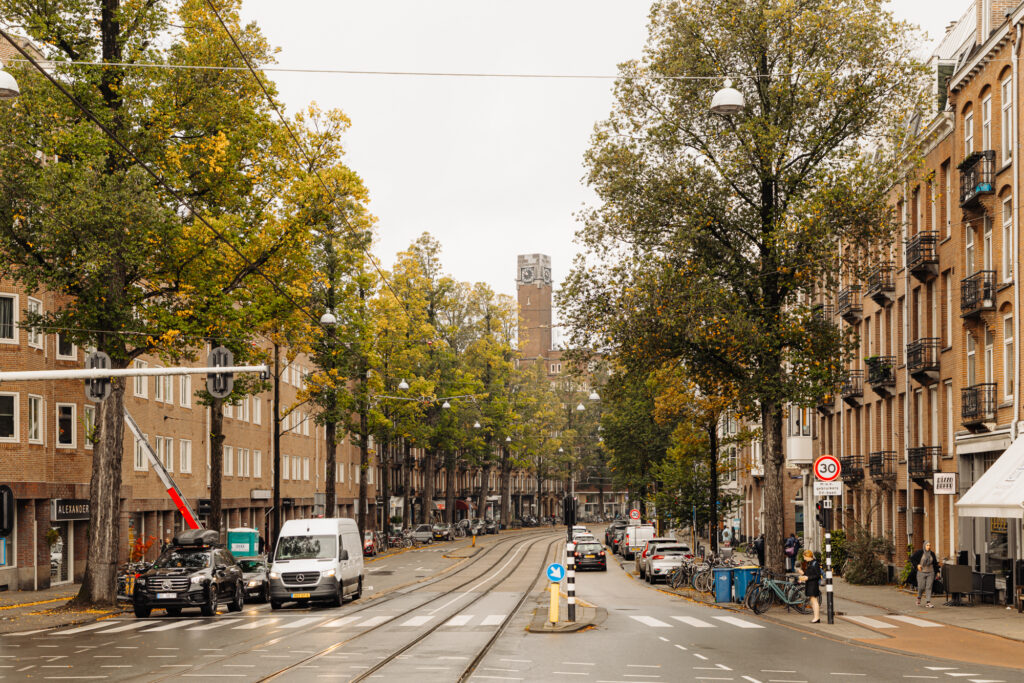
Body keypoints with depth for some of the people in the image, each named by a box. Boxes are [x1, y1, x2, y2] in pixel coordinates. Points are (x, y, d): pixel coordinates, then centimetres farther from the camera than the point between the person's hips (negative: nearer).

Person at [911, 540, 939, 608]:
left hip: (930, 573, 3)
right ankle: (919, 598, 28)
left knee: (929, 587, -7)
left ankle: (928, 602, -9)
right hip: (921, 572, -3)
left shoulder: (932, 554, 6)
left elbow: (935, 563, 15)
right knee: (921, 587, -2)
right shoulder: (919, 552, -4)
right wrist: (917, 565, -11)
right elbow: (912, 559, -1)